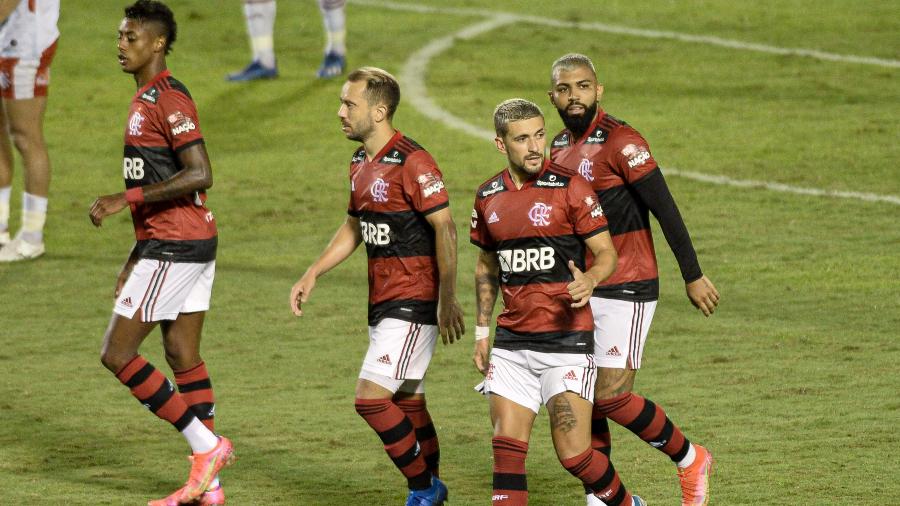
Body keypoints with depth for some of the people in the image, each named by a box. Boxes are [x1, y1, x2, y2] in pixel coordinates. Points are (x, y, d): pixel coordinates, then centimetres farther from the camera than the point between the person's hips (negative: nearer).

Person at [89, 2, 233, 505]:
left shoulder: (168, 100, -15)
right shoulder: (150, 98, 17)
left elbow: (199, 175, -24)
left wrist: (126, 199, -23)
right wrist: (137, 257, 24)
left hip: (174, 248, -10)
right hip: (192, 243, 10)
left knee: (117, 354, -7)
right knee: (183, 355, 10)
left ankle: (206, 445, -5)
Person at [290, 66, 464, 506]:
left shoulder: (412, 163, -17)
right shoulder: (360, 163, 11)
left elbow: (445, 228, -19)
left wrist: (448, 301, -21)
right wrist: (312, 275, 18)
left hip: (413, 304, -9)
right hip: (382, 304, 9)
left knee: (371, 398, -13)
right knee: (407, 402, 14)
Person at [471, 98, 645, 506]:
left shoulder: (569, 188, -7)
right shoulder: (488, 197, 8)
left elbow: (606, 252, -5)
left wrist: (590, 280, -27)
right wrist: (482, 330, 17)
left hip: (567, 338, -5)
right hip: (512, 342, 5)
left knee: (573, 453, -6)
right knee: (506, 448, -2)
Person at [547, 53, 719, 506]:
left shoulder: (621, 142, -14)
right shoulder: (558, 149, 10)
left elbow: (666, 210, -15)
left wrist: (693, 276, -16)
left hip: (626, 289, -8)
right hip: (580, 291, 8)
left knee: (609, 397, -11)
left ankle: (690, 460, 9)